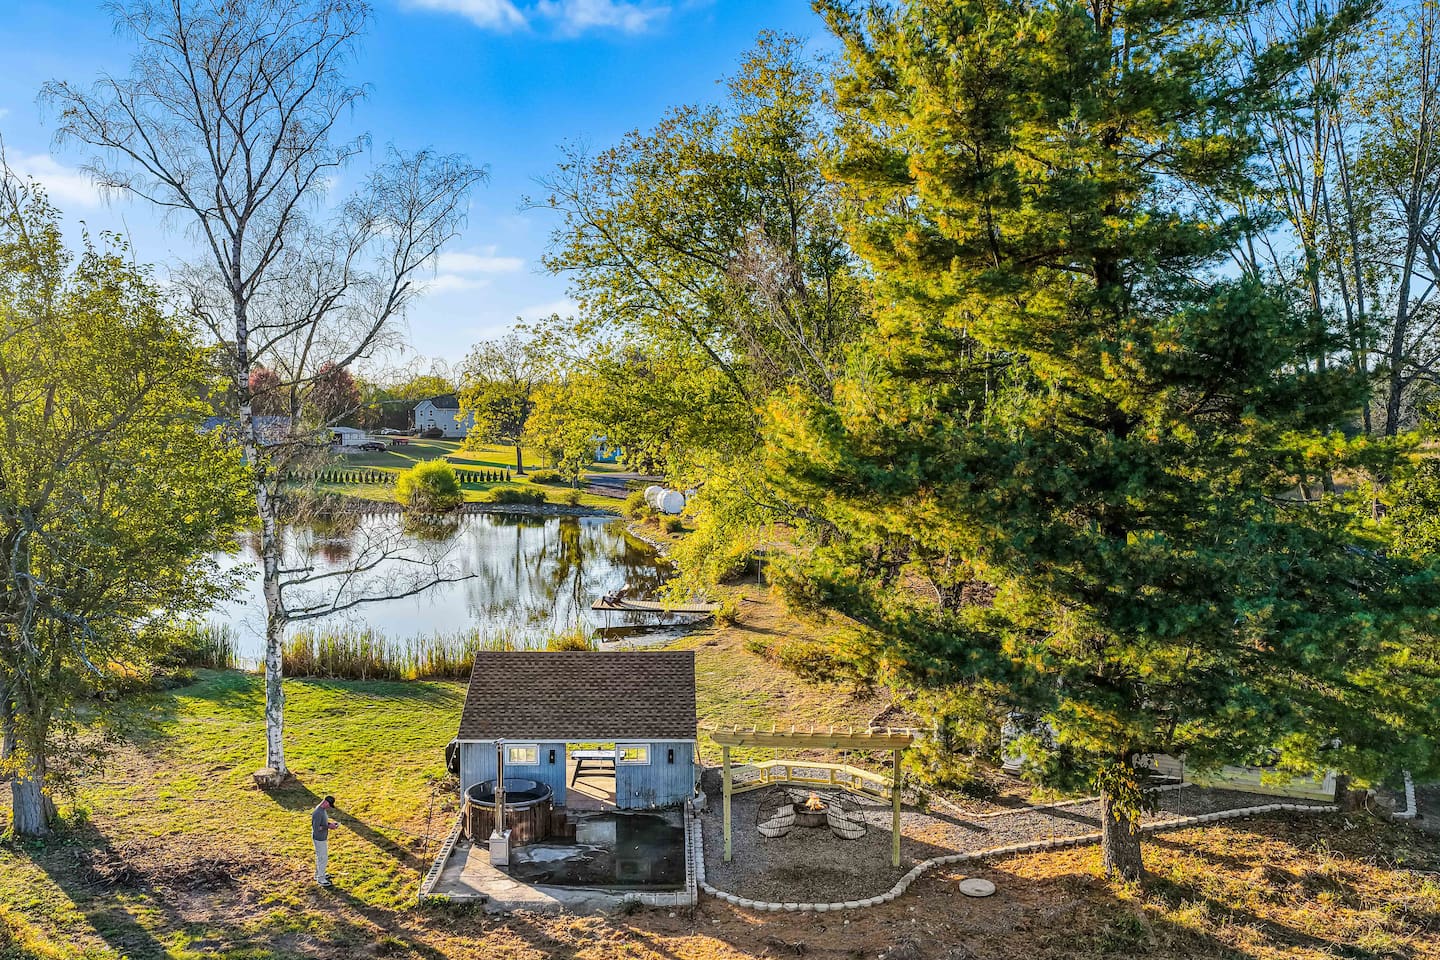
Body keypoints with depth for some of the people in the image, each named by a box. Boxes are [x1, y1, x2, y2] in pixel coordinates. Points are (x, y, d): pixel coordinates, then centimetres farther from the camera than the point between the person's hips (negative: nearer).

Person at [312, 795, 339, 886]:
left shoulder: (323, 809, 1)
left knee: (320, 857, 23)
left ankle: (318, 874, 38)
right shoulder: (317, 813, -28)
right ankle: (320, 879, 14)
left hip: (324, 838, 9)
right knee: (323, 858, 1)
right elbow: (316, 828, -26)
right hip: (319, 839, -9)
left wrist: (331, 823, -1)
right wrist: (328, 826, -21)